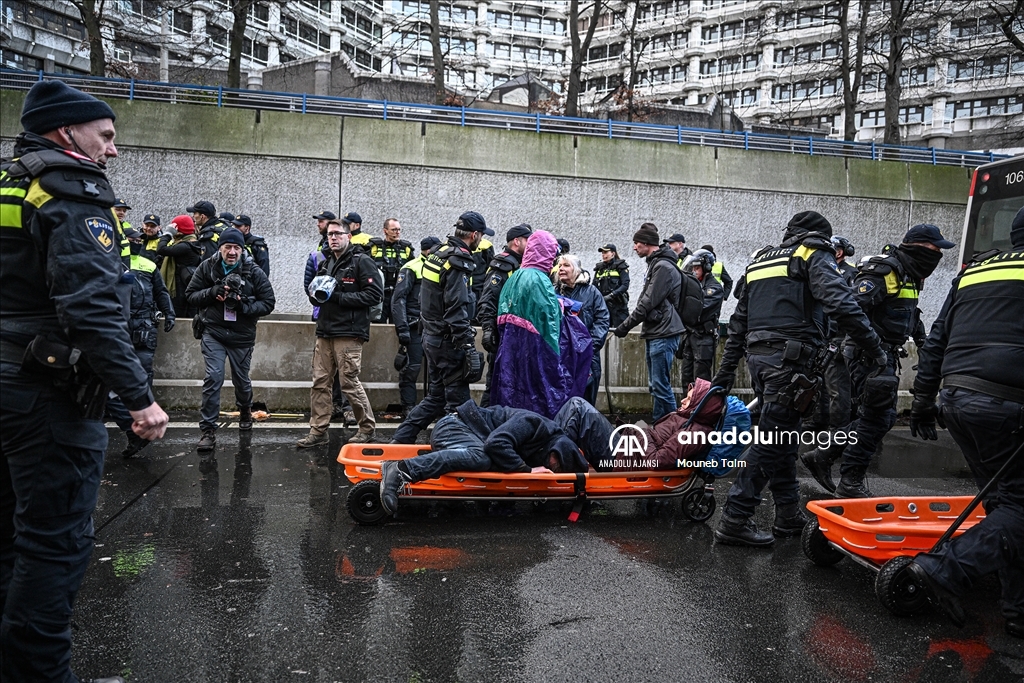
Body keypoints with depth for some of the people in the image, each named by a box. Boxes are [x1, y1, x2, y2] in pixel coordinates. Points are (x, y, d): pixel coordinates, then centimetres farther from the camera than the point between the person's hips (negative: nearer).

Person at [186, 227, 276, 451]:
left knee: (241, 380, 15)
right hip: (213, 333, -1)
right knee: (213, 378, -13)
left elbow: (268, 303, -6)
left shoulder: (254, 273, -7)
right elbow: (191, 294, 0)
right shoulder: (207, 267, -3)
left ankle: (245, 413, 46)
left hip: (242, 336, 1)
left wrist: (244, 306, -22)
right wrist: (212, 292, -19)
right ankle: (208, 430, -5)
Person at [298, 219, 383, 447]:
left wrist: (338, 296, -17)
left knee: (350, 382, -3)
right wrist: (316, 295, 4)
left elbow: (375, 294, -14)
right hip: (325, 332, 7)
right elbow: (315, 293, 30)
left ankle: (367, 428, 13)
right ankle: (318, 430, 13)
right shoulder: (326, 264, 20)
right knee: (320, 382, 6)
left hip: (349, 333, -7)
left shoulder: (362, 262, -5)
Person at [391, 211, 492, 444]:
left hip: (431, 336, 9)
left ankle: (401, 438, 19)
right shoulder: (458, 261, -16)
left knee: (436, 396, 17)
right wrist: (468, 346, -22)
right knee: (457, 399, 0)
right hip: (448, 340, -9)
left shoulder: (437, 253, 13)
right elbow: (457, 309, -23)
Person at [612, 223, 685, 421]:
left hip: (663, 335, -10)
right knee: (655, 386, 14)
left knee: (661, 386, -9)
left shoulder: (663, 267, -15)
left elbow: (648, 303, -18)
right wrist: (627, 324, 15)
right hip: (654, 334, 10)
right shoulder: (655, 264, 17)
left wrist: (626, 325, -12)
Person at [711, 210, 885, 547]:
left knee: (781, 436, 15)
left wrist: (727, 369, 25)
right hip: (789, 358, -7)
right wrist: (874, 347, -10)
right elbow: (841, 304, -14)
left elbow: (738, 322, 23)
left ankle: (789, 516, 21)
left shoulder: (760, 260, 24)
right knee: (772, 440, -6)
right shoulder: (815, 255, 3)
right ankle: (735, 520, -6)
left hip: (758, 355, 8)